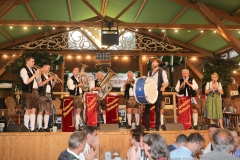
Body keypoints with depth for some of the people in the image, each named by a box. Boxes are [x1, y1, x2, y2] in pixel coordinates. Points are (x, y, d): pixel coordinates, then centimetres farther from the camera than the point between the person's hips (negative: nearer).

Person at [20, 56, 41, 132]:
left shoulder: (33, 70, 17)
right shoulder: (23, 70, -4)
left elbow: (37, 82, 16)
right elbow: (26, 82, -16)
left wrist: (39, 74, 1)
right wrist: (35, 74, -14)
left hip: (35, 91, 7)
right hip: (28, 92, -7)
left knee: (34, 110, 7)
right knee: (28, 110, -4)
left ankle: (32, 128, 12)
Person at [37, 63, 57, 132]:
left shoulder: (49, 76, 18)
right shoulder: (40, 75, -2)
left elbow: (52, 86, 17)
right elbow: (40, 84, -17)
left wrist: (54, 80, 2)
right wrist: (49, 79, -17)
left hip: (49, 95, 7)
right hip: (42, 95, -7)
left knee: (48, 111, 6)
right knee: (41, 111, -8)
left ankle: (46, 127, 11)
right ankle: (40, 127, -4)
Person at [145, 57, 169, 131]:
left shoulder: (162, 71, 0)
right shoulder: (149, 72, 15)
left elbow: (166, 82, -4)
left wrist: (163, 87, -23)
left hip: (158, 92, -4)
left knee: (158, 109, 2)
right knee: (147, 108, -1)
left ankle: (157, 127, 11)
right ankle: (146, 126, 5)